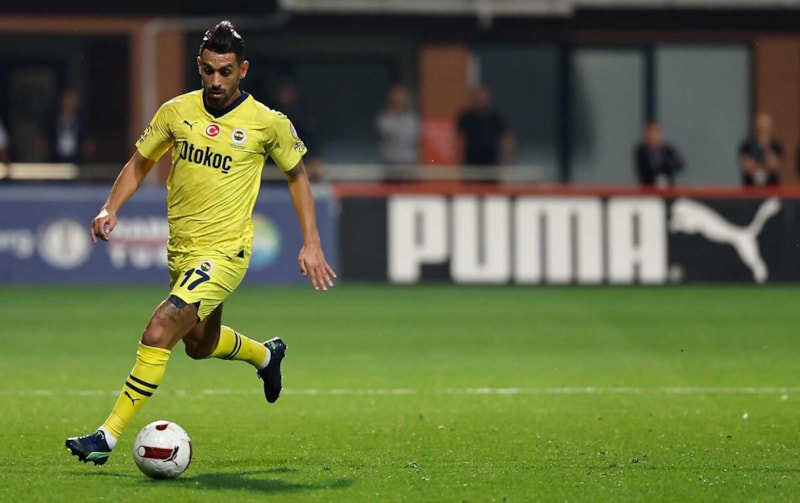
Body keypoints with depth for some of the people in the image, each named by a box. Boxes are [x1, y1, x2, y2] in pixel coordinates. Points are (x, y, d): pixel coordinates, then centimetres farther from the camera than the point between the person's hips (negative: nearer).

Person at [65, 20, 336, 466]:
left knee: (159, 332, -23)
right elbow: (139, 164, 12)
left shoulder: (269, 123, -8)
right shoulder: (177, 112, 0)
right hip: (181, 251, 6)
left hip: (224, 253, -6)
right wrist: (111, 208, -4)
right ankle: (266, 355, 58)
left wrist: (312, 244, 1)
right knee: (200, 345, 26)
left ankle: (110, 435, -18)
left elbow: (297, 175, 7)